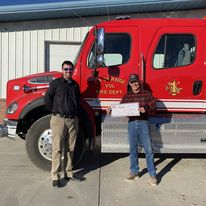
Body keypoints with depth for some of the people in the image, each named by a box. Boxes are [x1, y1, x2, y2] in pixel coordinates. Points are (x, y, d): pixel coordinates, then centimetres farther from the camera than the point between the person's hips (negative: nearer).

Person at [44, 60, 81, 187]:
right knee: (58, 149, -4)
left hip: (73, 120, 5)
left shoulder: (75, 85, 14)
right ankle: (55, 177, 2)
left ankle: (68, 173, 23)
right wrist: (55, 111, 1)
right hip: (59, 120, -5)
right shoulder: (56, 83, -1)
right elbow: (47, 98, -1)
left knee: (70, 149, 11)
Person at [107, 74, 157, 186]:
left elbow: (153, 107, -2)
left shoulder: (147, 94, 3)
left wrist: (145, 110, -21)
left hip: (143, 123, -3)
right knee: (133, 150, 11)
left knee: (148, 150, -1)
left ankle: (152, 175, 8)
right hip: (131, 123, 3)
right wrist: (111, 110, -7)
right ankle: (134, 172, 24)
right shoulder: (126, 96, 11)